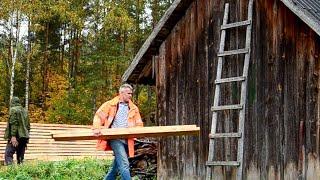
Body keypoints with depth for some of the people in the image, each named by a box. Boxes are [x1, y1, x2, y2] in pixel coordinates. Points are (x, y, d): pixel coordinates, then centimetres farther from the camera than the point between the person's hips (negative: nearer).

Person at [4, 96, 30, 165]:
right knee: (20, 156, 10)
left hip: (16, 137, -7)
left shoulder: (13, 110, -4)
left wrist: (13, 136, -20)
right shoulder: (24, 111, 19)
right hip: (24, 137, 7)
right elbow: (28, 125, 20)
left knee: (8, 154, -10)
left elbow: (14, 123, -15)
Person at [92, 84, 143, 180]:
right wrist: (96, 128, -16)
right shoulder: (110, 105, 6)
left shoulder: (133, 108, 16)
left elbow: (139, 124, 14)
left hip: (127, 139, 5)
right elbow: (99, 116, 1)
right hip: (115, 138, -5)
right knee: (124, 165, -18)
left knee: (116, 166, 12)